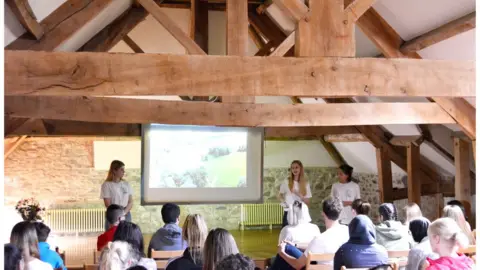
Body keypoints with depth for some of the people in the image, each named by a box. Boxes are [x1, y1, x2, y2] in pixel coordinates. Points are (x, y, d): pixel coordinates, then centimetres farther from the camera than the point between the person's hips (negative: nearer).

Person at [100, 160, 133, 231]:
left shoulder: (126, 184, 7)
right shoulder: (107, 185, -6)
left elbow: (131, 202, 4)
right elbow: (108, 204, -9)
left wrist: (124, 212, -11)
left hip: (126, 215, 4)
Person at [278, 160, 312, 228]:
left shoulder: (305, 184, 2)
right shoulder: (286, 182, 0)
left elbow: (308, 202, 1)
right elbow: (280, 195, 13)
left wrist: (299, 195, -15)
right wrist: (283, 201, -8)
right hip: (288, 212, -1)